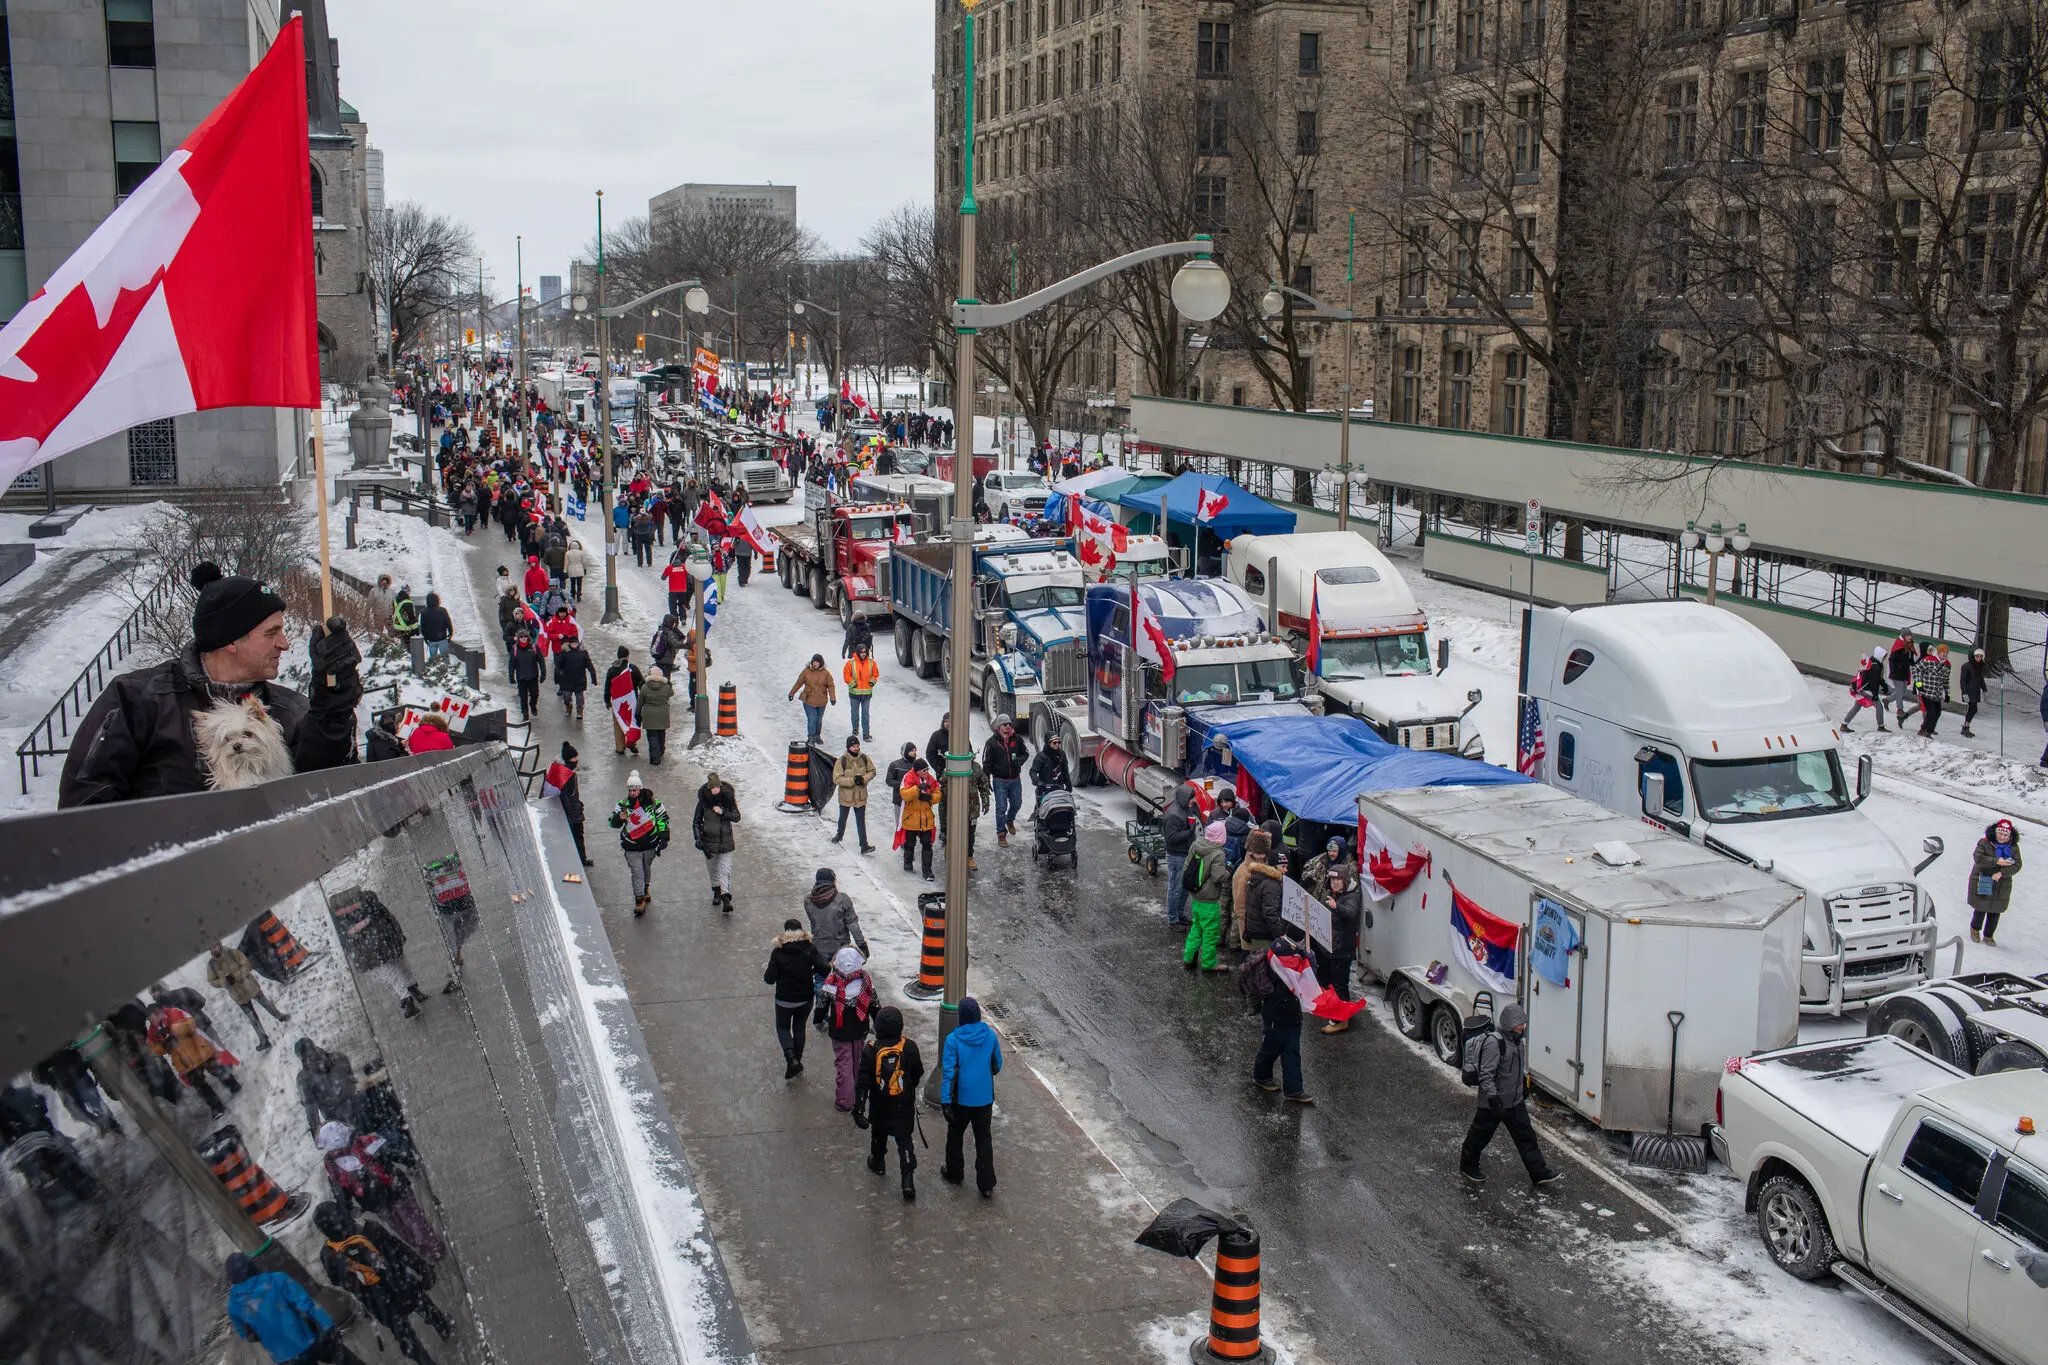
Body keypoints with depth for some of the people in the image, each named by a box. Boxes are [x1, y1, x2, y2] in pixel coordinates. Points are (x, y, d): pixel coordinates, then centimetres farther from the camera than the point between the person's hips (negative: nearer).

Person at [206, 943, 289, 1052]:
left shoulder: (233, 953, -19)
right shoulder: (211, 964, -12)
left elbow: (246, 966, -19)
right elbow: (212, 981, -5)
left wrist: (235, 976, -32)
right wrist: (224, 982, -25)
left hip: (250, 986, -1)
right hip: (239, 996, 2)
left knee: (265, 1003, 21)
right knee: (253, 1019, 8)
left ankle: (280, 1016, 49)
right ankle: (264, 1041, 19)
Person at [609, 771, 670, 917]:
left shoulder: (652, 801, -6)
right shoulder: (623, 804, -4)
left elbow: (662, 818, 5)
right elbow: (613, 823, 0)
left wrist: (664, 838, 1)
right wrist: (619, 818, -24)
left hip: (650, 845, 1)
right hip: (632, 847, -1)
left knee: (646, 869, 21)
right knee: (637, 873, -7)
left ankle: (645, 889, 46)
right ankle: (639, 901, -4)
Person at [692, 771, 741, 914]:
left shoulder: (728, 799, -7)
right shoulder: (703, 801, -7)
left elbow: (737, 817, -2)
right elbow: (696, 821, 1)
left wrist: (723, 813, -19)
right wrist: (697, 838, -11)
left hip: (726, 840, -1)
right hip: (709, 841, 1)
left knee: (725, 870, -9)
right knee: (712, 869, 15)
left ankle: (725, 897, -13)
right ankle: (716, 891, 35)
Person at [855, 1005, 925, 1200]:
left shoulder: (871, 1050, -17)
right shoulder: (909, 1047, -13)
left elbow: (862, 1082, -16)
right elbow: (918, 1074, 1)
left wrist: (858, 1108, -11)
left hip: (879, 1105, 0)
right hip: (904, 1105, 0)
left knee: (879, 1134, 26)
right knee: (904, 1140, 6)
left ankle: (878, 1163, 47)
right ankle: (907, 1179, -5)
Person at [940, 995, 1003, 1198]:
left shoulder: (953, 1039, -17)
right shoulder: (991, 1036, -7)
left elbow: (948, 1072, -17)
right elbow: (997, 1066, 5)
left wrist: (945, 1101, -12)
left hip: (961, 1099, -2)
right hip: (985, 1098, 2)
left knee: (955, 1135, 20)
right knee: (984, 1139, 11)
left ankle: (954, 1173, 35)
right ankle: (987, 1184, 10)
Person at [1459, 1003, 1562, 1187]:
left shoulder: (1518, 1039, 5)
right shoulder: (1494, 1042, -24)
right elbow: (1486, 1074, -26)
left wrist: (1524, 1087, 28)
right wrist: (1492, 1097, -31)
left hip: (1515, 1101, 8)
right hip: (1494, 1102, -8)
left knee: (1526, 1136, 9)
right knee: (1480, 1135, 9)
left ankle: (1539, 1173, 13)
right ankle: (1467, 1167, 28)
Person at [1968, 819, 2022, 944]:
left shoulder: (2013, 847, 3)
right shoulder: (1984, 843, -5)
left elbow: (2017, 865, -5)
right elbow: (1978, 858, -17)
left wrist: (2002, 873, -20)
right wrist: (1996, 861, -23)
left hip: (2002, 886, 2)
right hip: (1982, 884, -2)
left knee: (1995, 913, 5)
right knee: (1981, 909, 3)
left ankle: (1988, 936, 22)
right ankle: (1975, 929, 31)